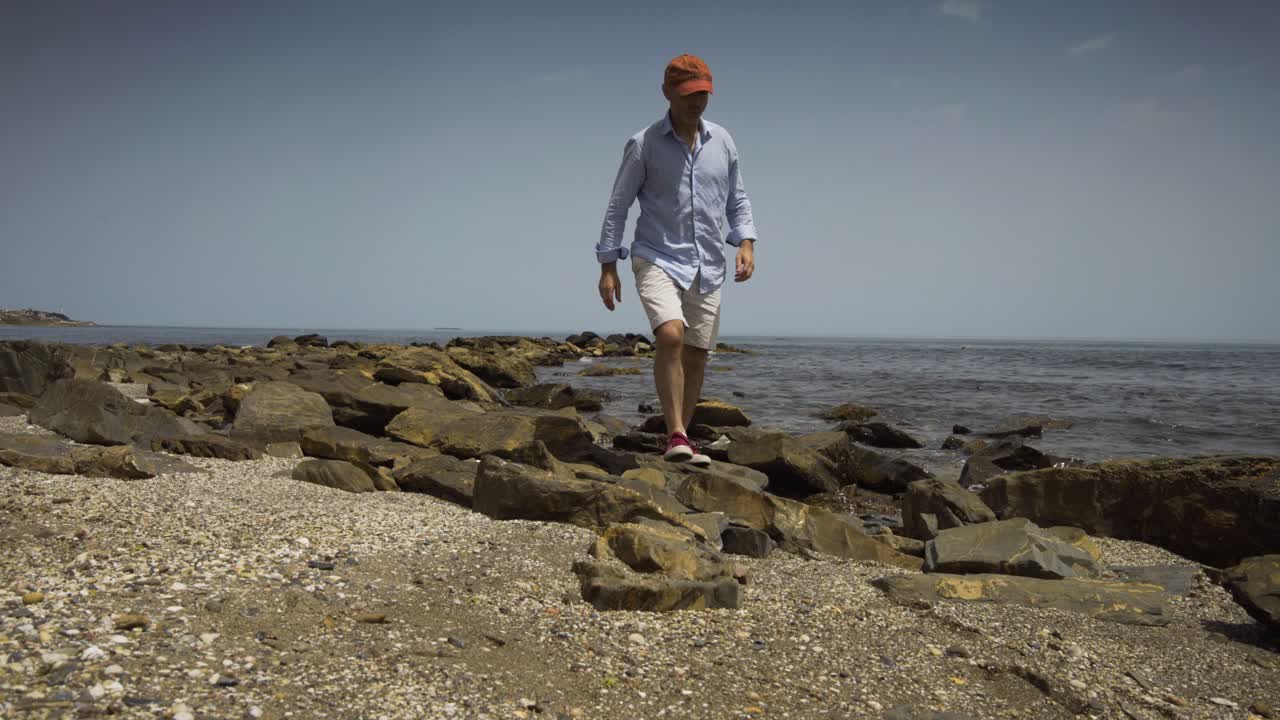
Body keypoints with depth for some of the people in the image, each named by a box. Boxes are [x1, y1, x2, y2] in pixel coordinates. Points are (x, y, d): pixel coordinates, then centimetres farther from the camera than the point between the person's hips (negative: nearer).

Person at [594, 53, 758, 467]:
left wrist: (745, 242, -1)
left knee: (696, 356, 6)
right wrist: (608, 266, -5)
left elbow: (737, 200, 16)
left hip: (707, 267, 5)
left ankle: (681, 441, 19)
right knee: (671, 337, -26)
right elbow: (617, 206, -1)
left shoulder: (722, 142, 8)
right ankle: (676, 436, -19)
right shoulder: (644, 144, -3)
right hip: (658, 260, -4)